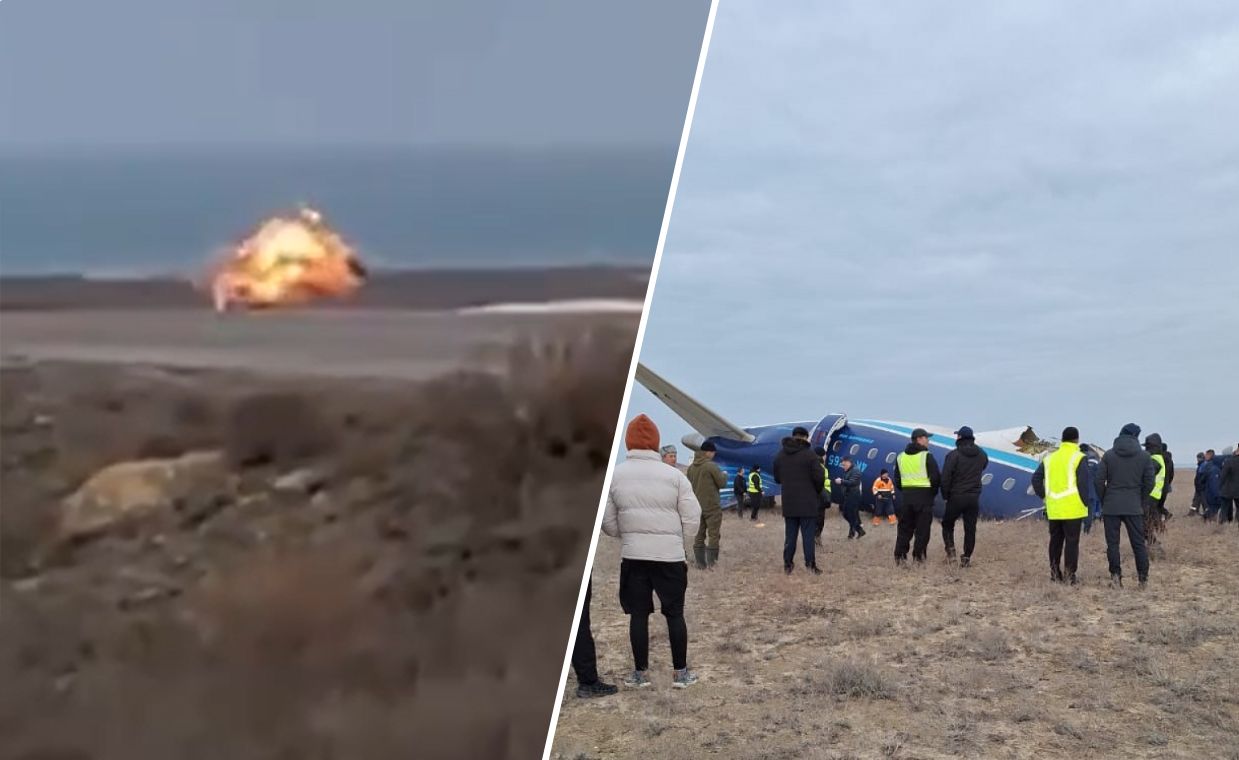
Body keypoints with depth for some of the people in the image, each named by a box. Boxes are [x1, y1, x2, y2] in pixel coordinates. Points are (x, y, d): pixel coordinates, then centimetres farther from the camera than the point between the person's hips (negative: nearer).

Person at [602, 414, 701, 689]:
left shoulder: (614, 475, -2)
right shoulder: (674, 475, -6)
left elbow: (608, 523, 2)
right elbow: (692, 519, -4)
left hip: (633, 555, 1)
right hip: (670, 555, -1)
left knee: (638, 614, 10)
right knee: (675, 613, 10)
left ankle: (641, 673, 15)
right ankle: (680, 672, 15)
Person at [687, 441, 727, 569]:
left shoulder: (691, 467, 5)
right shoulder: (711, 466, -14)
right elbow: (722, 483, -9)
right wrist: (724, 475, 10)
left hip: (697, 506, 6)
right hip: (712, 506, -6)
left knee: (699, 536, 9)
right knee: (713, 535, -1)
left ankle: (700, 563, 10)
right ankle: (711, 563, -4)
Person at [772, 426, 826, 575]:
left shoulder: (780, 455, 7)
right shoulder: (809, 454, -11)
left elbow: (777, 478, 14)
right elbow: (819, 477, -12)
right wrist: (817, 491, 6)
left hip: (789, 503, 4)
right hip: (807, 502, -4)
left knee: (790, 535, 10)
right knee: (808, 535, -1)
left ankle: (787, 565, 10)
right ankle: (810, 564, -2)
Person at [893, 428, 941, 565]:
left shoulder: (901, 457, 10)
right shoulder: (927, 456, -8)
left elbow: (897, 480, 12)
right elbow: (936, 478, -9)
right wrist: (933, 492, 6)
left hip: (906, 496, 5)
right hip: (924, 496, -5)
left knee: (905, 527, 10)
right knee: (922, 528, 1)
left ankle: (900, 556, 6)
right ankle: (918, 556, 0)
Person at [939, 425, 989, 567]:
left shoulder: (954, 455, -13)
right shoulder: (982, 455, 3)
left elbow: (945, 478, -12)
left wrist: (945, 495, 0)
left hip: (956, 496, -3)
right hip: (974, 497, 3)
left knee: (947, 524, 15)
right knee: (970, 528, 8)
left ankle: (950, 549, 1)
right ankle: (966, 557, 8)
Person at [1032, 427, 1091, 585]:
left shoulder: (1049, 458, 11)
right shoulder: (1079, 458, -7)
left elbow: (1036, 478, 11)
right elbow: (1083, 482, -13)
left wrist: (1044, 497, 15)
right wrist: (1085, 502, -3)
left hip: (1053, 509, 5)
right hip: (1073, 509, -5)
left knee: (1055, 539, 14)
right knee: (1071, 541, 1)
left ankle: (1055, 572, 19)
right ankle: (1069, 575, 0)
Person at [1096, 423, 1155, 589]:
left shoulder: (1109, 455, 1)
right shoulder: (1144, 456, 2)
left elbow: (1099, 481, -2)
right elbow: (1149, 482, 0)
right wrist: (1141, 502, 11)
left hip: (1111, 506, -1)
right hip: (1134, 507, 1)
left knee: (1112, 543, 3)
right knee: (1138, 543, 6)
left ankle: (1116, 576, -2)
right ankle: (1143, 578, 7)